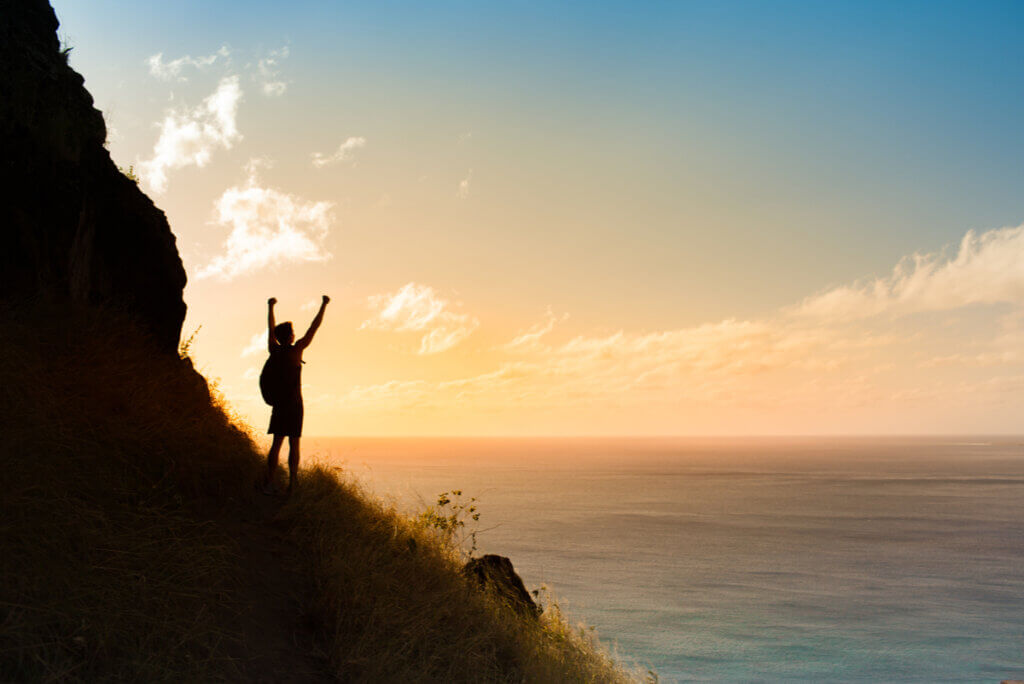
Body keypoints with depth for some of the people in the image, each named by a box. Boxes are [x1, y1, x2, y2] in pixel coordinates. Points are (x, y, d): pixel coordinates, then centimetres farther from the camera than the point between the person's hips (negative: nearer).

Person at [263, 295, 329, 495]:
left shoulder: (274, 350, 4)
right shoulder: (295, 350, -9)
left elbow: (270, 329, 20)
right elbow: (313, 328, -5)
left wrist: (270, 307, 36)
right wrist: (323, 305, 4)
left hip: (278, 403, 5)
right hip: (294, 403, -5)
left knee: (276, 443, 4)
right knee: (294, 444, -1)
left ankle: (269, 482, -3)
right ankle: (292, 482, -4)